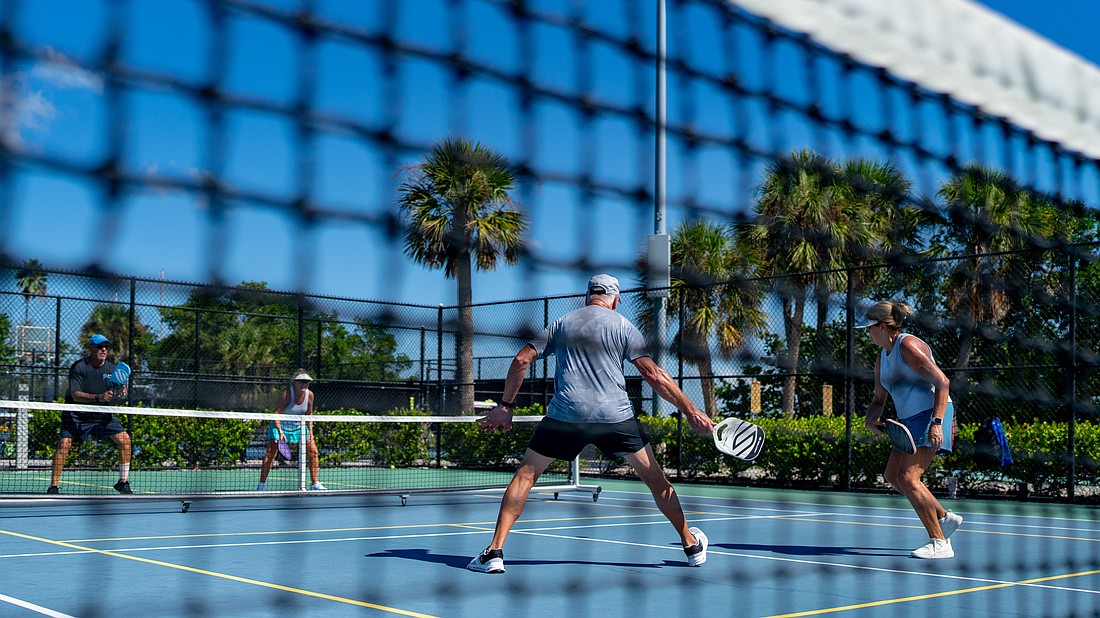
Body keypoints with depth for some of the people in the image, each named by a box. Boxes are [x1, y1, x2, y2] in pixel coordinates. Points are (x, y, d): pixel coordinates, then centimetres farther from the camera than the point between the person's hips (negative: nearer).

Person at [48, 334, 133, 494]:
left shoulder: (112, 368, -1)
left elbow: (119, 391, -4)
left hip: (102, 415, 4)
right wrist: (99, 397, -38)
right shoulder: (78, 367, -13)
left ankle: (123, 482, 1)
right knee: (64, 444, -21)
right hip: (76, 415, -4)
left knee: (124, 439, -10)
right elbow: (76, 395, -23)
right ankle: (53, 486, -8)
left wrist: (122, 391, -29)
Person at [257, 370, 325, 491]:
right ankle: (261, 485, -8)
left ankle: (314, 484, 8)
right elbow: (276, 413, -24)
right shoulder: (287, 394, -25)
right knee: (271, 452, -16)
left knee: (313, 451, -2)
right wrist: (280, 431, -33)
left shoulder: (309, 394, -9)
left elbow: (309, 414, 5)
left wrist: (310, 430, -5)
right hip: (280, 425, -5)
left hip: (298, 425, 5)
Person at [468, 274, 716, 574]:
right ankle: (692, 546, 26)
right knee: (654, 477, 15)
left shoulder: (561, 324, 15)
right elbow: (653, 375, -1)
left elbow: (521, 360, 10)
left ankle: (494, 552, 2)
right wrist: (690, 410, 3)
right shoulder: (622, 326, 8)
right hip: (616, 415, -1)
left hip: (565, 414, 1)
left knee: (525, 474, 12)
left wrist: (506, 406, 18)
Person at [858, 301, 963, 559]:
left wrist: (936, 422, -27)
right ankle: (944, 518, 24)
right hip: (909, 421, 10)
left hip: (931, 415, -10)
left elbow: (942, 382, -19)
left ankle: (939, 543, -11)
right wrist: (870, 420, 1)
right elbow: (878, 399, 23)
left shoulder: (908, 346, -13)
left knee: (908, 478, -17)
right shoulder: (881, 358, 15)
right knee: (893, 476, 12)